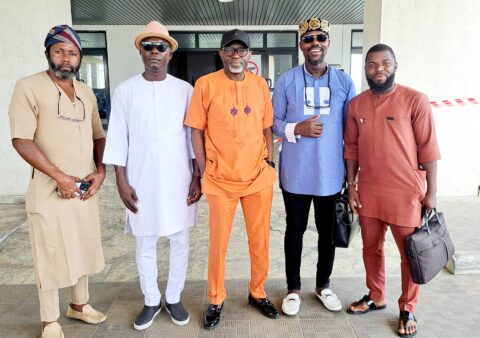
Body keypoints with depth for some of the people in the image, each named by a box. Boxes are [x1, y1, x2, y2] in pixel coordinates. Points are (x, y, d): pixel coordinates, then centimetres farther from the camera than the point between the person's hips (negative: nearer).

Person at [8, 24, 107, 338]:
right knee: (51, 254, 4)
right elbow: (21, 140, -14)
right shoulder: (29, 87, -7)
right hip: (50, 190, -5)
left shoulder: (86, 92, 11)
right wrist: (59, 176, -17)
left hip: (86, 187, 6)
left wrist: (100, 172, -1)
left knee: (82, 249, 16)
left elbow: (99, 136, 15)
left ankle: (79, 304, 36)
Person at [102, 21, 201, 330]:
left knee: (180, 242, 10)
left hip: (179, 179, 0)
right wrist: (121, 181, -4)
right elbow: (117, 139, 1)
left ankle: (174, 298, 28)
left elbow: (194, 136, 3)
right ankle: (151, 301, 29)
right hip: (142, 181, 0)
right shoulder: (125, 90, 1)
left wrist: (197, 176, -2)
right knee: (145, 245, 10)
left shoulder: (185, 90, 1)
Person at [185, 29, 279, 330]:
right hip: (221, 179, -2)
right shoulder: (206, 84, -5)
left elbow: (266, 128, 12)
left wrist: (270, 163, 5)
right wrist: (204, 171, -4)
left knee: (260, 241, 13)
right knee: (218, 243, 8)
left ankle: (258, 293, 34)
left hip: (259, 177, 3)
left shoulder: (260, 84, 5)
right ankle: (216, 300, 28)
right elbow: (196, 131, -2)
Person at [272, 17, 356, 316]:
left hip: (331, 173, 2)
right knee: (295, 230, 11)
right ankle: (294, 288, 30)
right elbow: (274, 122, 2)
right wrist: (297, 129, -18)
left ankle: (324, 285, 36)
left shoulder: (344, 82, 2)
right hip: (296, 173, -1)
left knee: (329, 232, 14)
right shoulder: (286, 80, -2)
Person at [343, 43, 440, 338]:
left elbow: (428, 149, -7)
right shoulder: (356, 104, 3)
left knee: (410, 254, 9)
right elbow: (352, 148, 8)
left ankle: (407, 310, 29)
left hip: (406, 193, -3)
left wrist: (431, 192, -7)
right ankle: (375, 297, 38)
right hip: (368, 191, 4)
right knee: (371, 247, 17)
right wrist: (351, 186, 5)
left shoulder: (415, 100, -9)